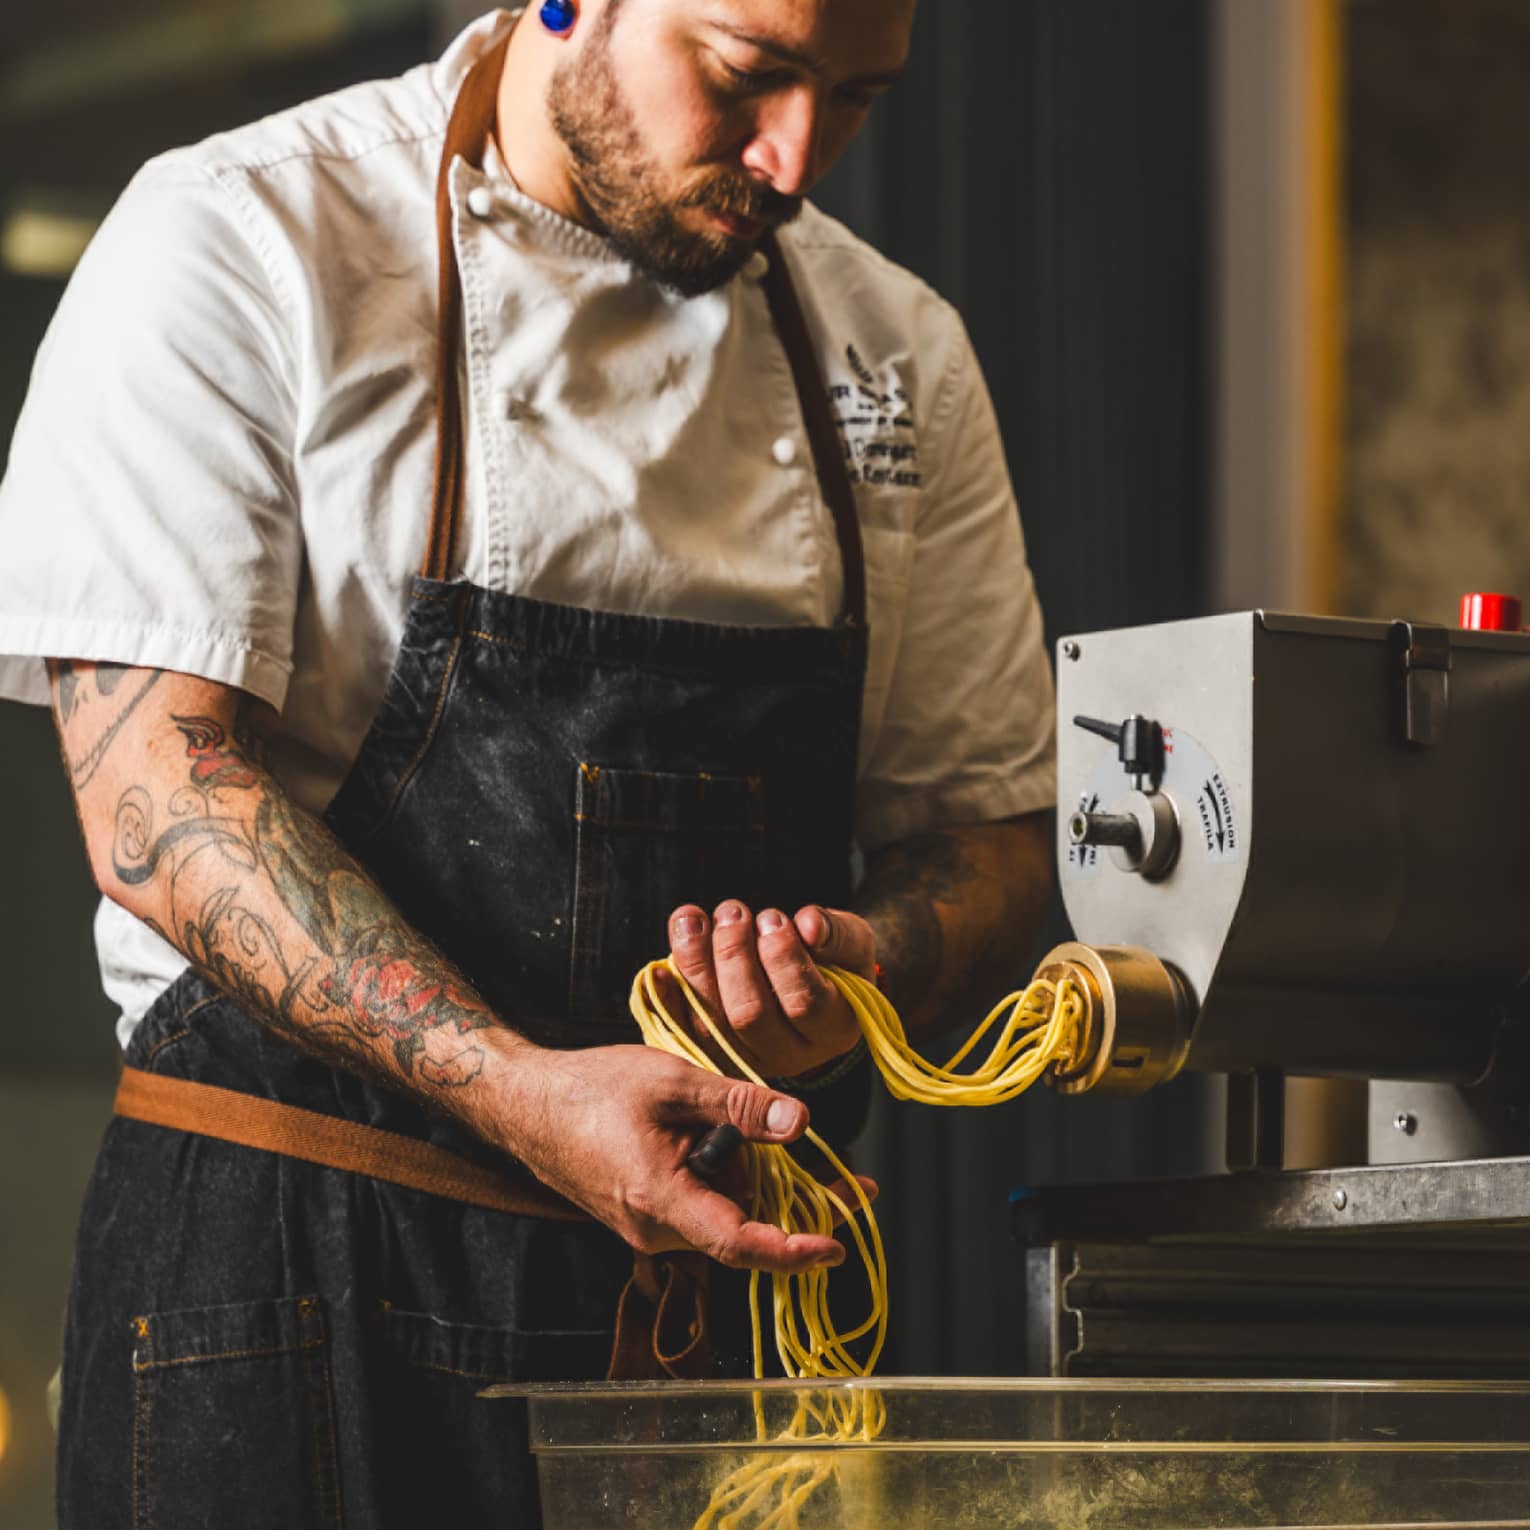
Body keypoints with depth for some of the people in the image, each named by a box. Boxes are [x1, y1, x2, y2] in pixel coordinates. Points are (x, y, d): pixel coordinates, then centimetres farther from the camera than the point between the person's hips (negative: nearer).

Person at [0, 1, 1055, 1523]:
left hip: (723, 1284, 4)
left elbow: (983, 817, 13)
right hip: (293, 1274, -4)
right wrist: (517, 1091, -27)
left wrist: (878, 957, -11)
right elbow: (157, 796, -15)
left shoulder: (899, 354, 9)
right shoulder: (239, 245, -6)